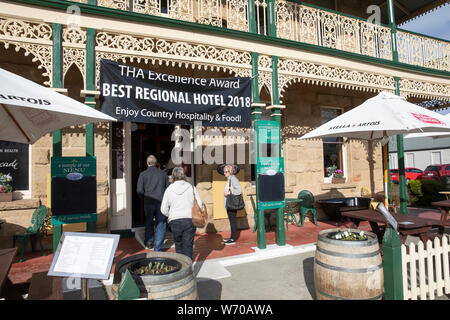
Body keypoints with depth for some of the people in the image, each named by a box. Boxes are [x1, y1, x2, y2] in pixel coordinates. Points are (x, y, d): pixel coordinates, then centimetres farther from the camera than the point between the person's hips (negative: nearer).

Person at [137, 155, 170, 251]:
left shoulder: (143, 174, 0)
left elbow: (139, 191, -3)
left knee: (149, 223, 20)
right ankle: (158, 248, 4)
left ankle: (148, 243, 30)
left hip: (149, 202, 1)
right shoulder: (163, 173, 4)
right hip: (161, 202, 0)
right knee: (161, 225, 4)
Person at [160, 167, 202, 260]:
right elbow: (199, 205, -4)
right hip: (190, 220, -1)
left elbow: (164, 209, 2)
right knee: (188, 246, 3)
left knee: (178, 245, 19)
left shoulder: (169, 189, 0)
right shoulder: (191, 188, -1)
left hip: (175, 221, 1)